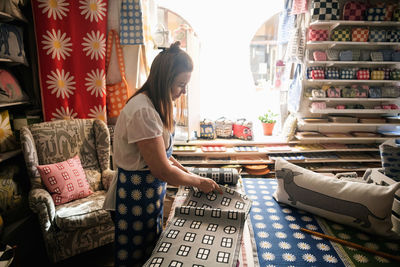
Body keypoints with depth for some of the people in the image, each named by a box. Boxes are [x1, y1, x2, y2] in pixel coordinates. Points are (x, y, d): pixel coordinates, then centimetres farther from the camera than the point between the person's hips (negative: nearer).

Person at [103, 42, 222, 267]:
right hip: (135, 196, -9)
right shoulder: (143, 112, -29)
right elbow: (162, 171, -25)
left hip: (151, 191, 9)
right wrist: (198, 182, -12)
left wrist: (186, 171, 3)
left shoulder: (156, 105, 2)